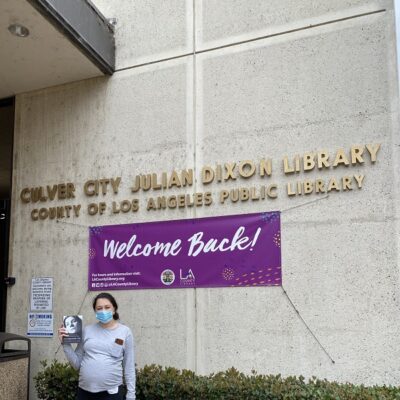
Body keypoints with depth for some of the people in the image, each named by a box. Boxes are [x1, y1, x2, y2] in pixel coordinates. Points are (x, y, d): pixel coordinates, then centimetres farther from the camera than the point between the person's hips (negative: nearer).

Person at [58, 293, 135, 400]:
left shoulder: (125, 332, -2)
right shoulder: (87, 330, 3)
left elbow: (129, 368, 1)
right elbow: (77, 364, 5)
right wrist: (65, 343, -5)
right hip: (84, 391, 2)